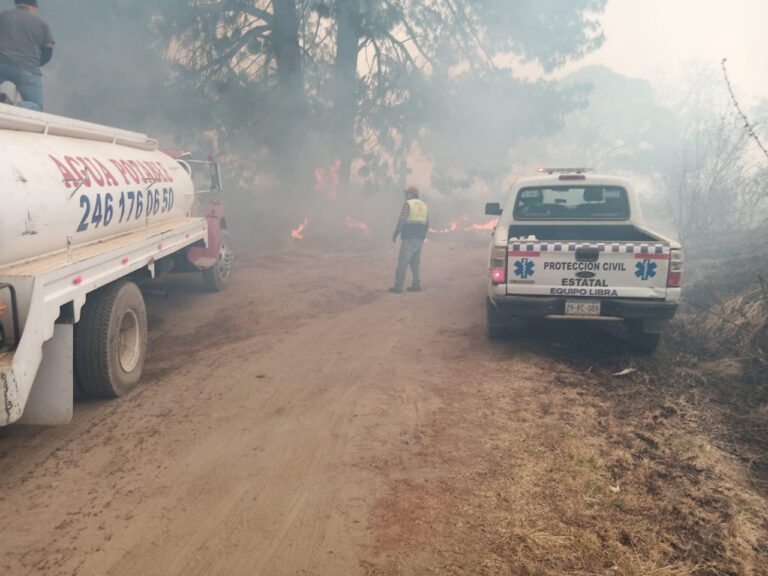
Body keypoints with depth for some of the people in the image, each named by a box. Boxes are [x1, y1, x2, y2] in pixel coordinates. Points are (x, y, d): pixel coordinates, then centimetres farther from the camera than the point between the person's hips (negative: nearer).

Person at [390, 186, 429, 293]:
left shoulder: (407, 204, -7)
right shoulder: (424, 206, 14)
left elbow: (401, 221, -15)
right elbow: (427, 225, 13)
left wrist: (395, 234, -3)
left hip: (408, 239, -7)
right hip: (419, 239, 7)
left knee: (402, 263, -3)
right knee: (415, 263, 16)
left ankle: (398, 287, -4)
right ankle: (416, 285, 12)